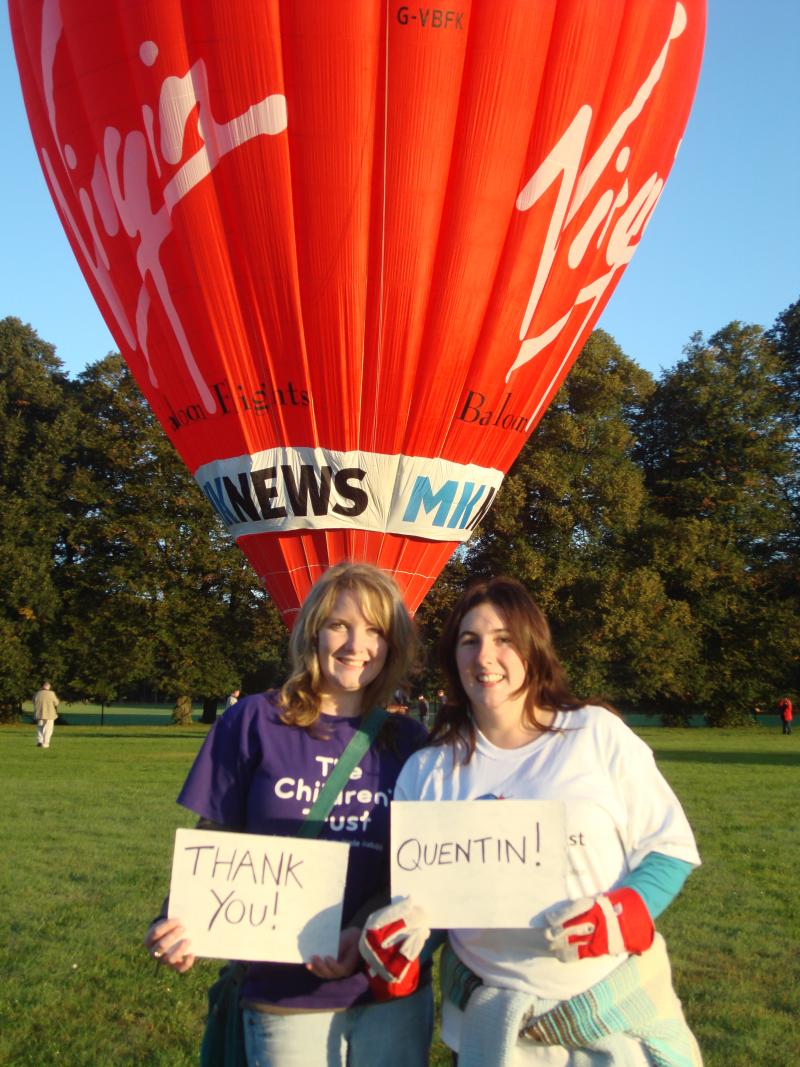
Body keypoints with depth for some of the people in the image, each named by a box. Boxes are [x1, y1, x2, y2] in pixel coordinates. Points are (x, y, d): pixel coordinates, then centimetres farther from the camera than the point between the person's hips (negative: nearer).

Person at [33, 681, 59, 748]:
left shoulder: (36, 694, -1)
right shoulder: (51, 693, -11)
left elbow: (35, 705, 6)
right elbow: (56, 703, -2)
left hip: (39, 714, 3)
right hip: (49, 715, -3)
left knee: (39, 728, 17)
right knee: (48, 729, 5)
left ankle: (39, 741, 4)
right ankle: (45, 743, 2)